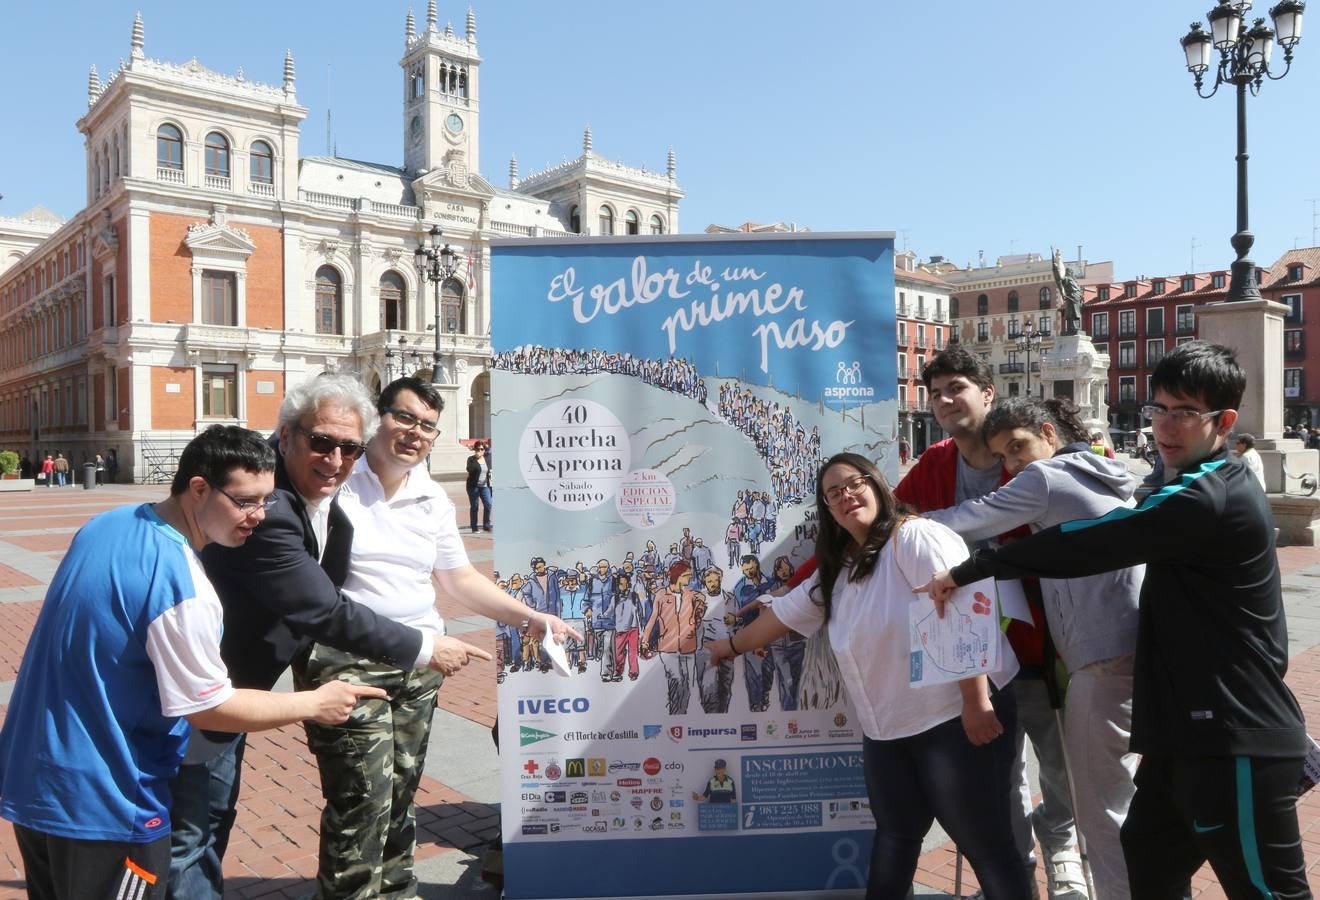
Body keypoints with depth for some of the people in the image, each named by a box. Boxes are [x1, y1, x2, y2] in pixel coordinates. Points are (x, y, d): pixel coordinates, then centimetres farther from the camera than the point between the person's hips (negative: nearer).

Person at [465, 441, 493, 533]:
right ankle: (474, 528, 10)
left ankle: (486, 525, 4)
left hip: (485, 486, 4)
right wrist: (476, 458, -26)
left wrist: (490, 474, -3)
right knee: (474, 507, 2)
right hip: (473, 486, -4)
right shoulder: (471, 459, -4)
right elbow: (469, 469, -23)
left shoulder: (487, 459, 10)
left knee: (488, 504, -9)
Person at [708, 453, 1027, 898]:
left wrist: (976, 702, -24)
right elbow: (785, 611, 28)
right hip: (886, 729, 8)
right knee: (895, 835, 16)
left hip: (956, 716, -8)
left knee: (985, 843, 0)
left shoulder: (914, 535, -12)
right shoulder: (837, 568, 14)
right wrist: (733, 645, 39)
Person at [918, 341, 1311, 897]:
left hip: (1238, 742, -10)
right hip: (1190, 732, 10)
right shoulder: (1215, 490, 14)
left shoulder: (1206, 499, -21)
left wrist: (969, 570, -16)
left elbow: (1087, 546, -23)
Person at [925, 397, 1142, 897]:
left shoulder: (1045, 477, -4)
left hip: (1105, 656, -9)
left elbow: (966, 521, -5)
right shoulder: (1105, 474, 22)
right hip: (1138, 647, 9)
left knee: (1102, 808, 0)